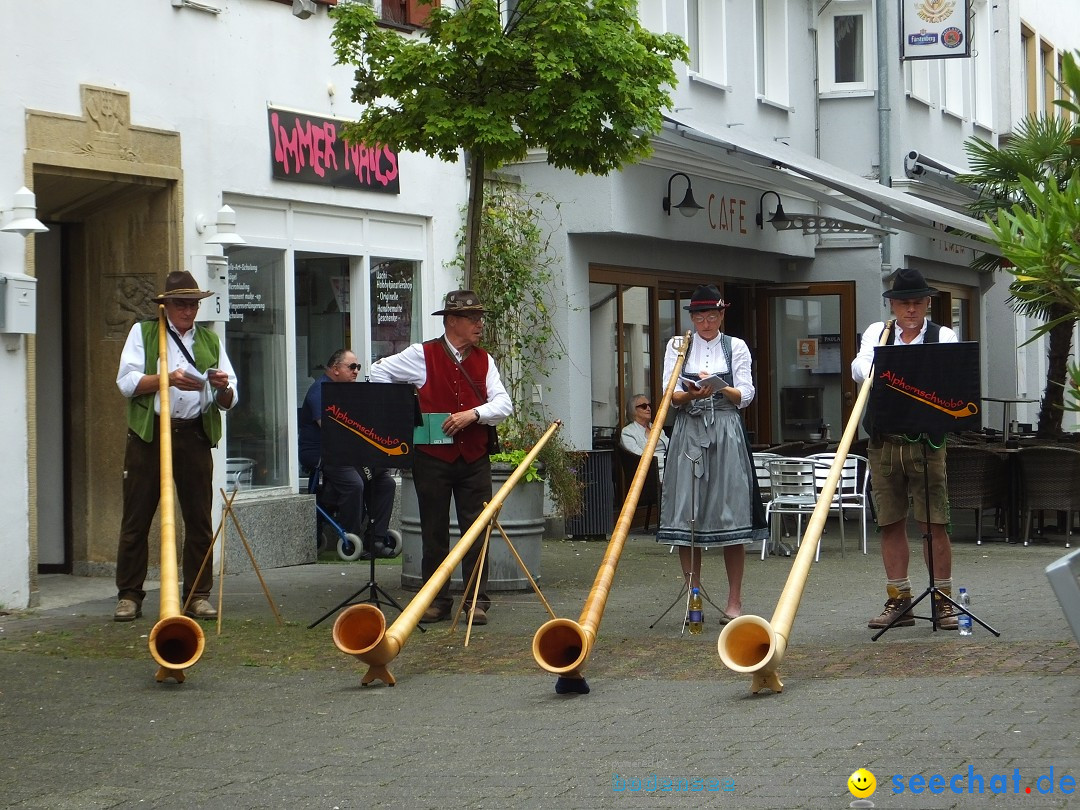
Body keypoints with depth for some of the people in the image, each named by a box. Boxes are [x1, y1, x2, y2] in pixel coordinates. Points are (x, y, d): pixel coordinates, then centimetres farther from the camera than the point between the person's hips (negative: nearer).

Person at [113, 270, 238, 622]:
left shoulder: (211, 340, 18)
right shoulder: (142, 333, 10)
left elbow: (229, 402, 12)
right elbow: (126, 382, -4)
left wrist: (223, 387, -11)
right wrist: (168, 379, -17)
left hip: (195, 436, 2)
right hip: (149, 435, -2)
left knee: (199, 520, 1)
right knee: (136, 518, -1)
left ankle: (198, 595, 8)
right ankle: (129, 596, 6)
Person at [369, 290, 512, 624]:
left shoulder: (483, 360, 10)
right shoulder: (423, 355, 0)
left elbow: (504, 404, 3)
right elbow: (379, 371, 7)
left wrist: (473, 414, -15)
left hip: (474, 458, 2)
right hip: (432, 457, -2)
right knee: (434, 531, 5)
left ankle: (477, 600, 5)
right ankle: (436, 600, 13)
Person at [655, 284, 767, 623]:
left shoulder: (736, 347, 11)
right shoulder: (677, 346, 12)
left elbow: (746, 395, 3)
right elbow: (670, 395, 2)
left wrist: (721, 389, -17)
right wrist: (690, 395, -20)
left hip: (726, 433, -1)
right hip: (688, 433, 1)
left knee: (730, 514, -5)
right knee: (686, 516, -4)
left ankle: (734, 601, 0)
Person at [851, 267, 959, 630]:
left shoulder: (943, 336, 5)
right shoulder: (876, 333, 11)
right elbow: (859, 369, -6)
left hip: (926, 441, -2)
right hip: (883, 443, 2)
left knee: (934, 523, -5)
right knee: (891, 524, 6)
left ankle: (943, 601, 2)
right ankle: (899, 601, 13)